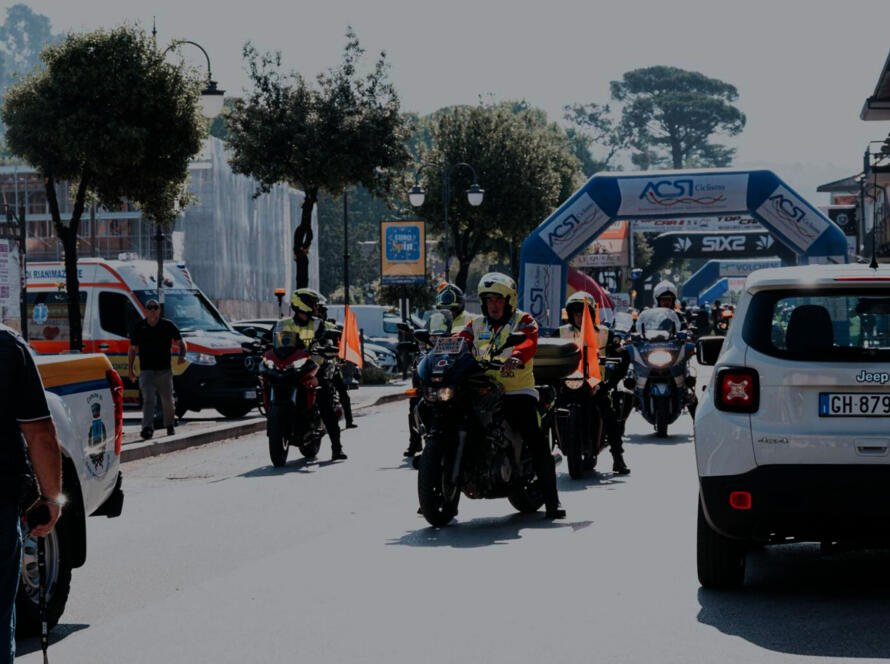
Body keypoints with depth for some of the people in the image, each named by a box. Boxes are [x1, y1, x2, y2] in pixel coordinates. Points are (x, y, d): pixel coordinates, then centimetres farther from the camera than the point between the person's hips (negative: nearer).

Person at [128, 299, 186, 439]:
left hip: (164, 370, 1)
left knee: (167, 401, 10)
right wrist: (130, 369, 6)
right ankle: (148, 428, -24)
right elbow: (132, 349, 12)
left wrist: (182, 355, -10)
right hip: (146, 370, -1)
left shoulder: (168, 326, 2)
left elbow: (181, 342, 10)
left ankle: (170, 425, 30)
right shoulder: (139, 327, 4)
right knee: (148, 399, -14)